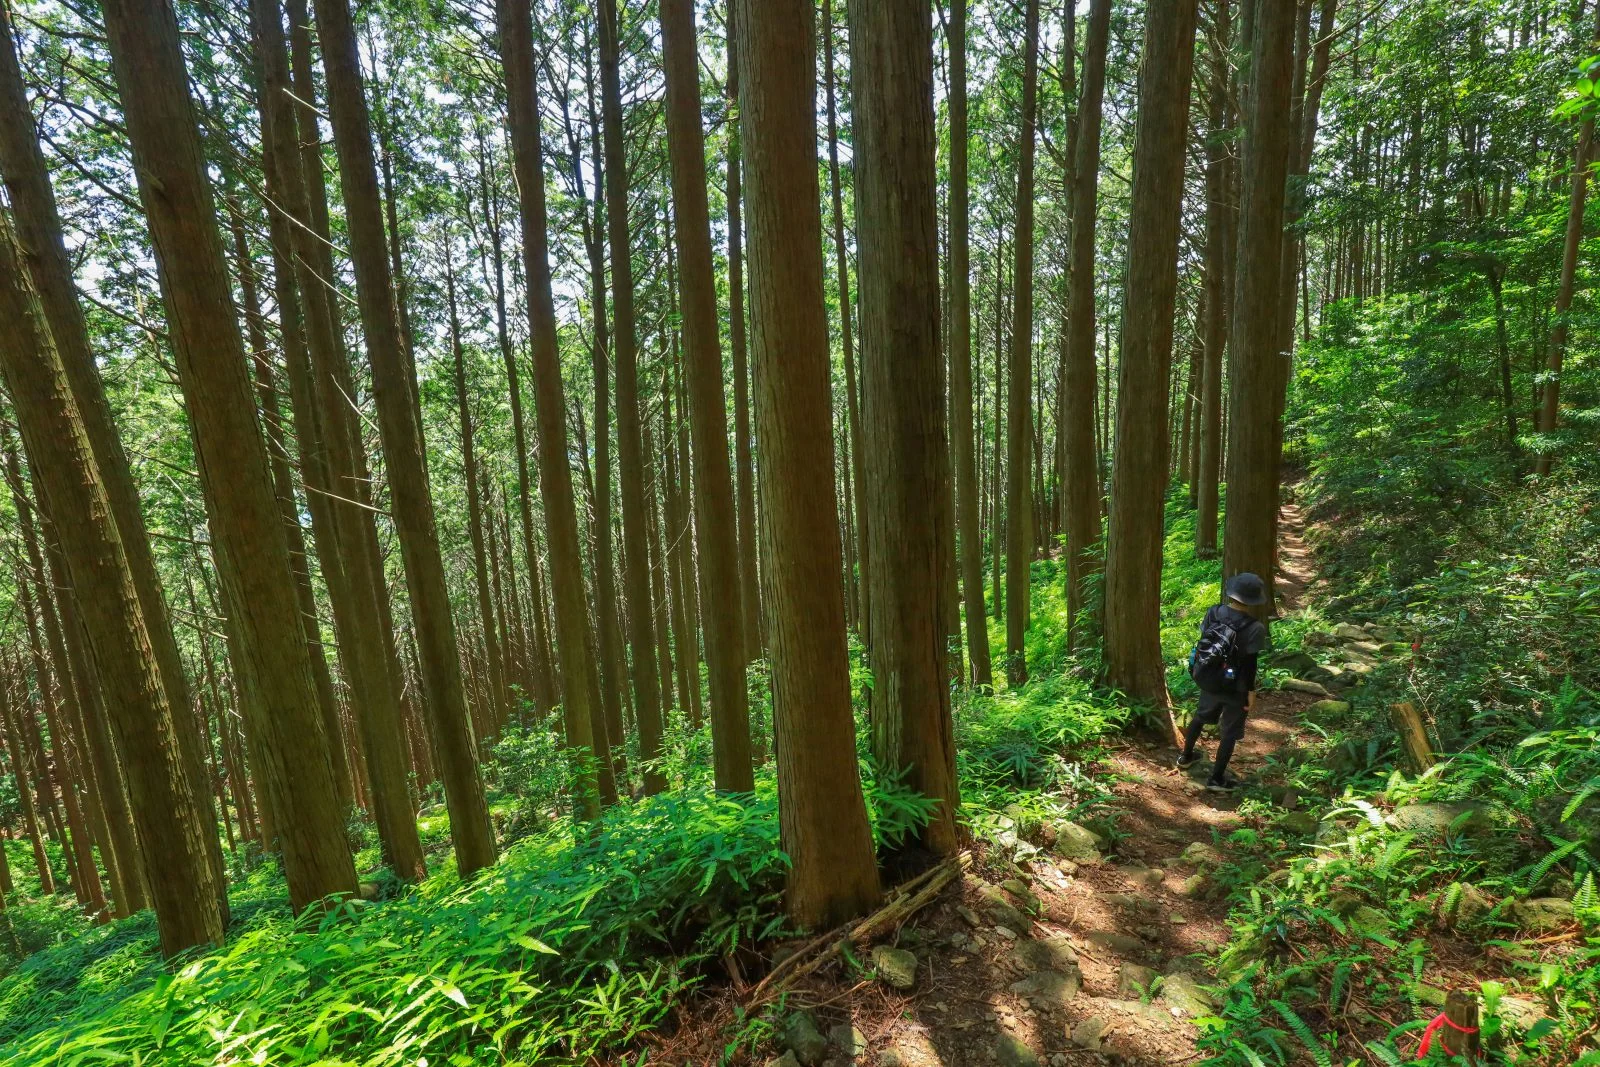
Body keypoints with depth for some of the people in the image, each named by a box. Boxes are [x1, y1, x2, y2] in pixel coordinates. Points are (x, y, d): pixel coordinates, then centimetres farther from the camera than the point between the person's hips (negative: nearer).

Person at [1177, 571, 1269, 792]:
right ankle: (1217, 779, 23)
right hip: (1234, 687, -5)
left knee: (1201, 715, 28)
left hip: (1208, 679, 5)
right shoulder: (1255, 628, -23)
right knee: (1230, 731, 12)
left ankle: (1186, 757, 45)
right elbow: (1250, 664, -18)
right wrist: (1251, 691, -6)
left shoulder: (1214, 613, -9)